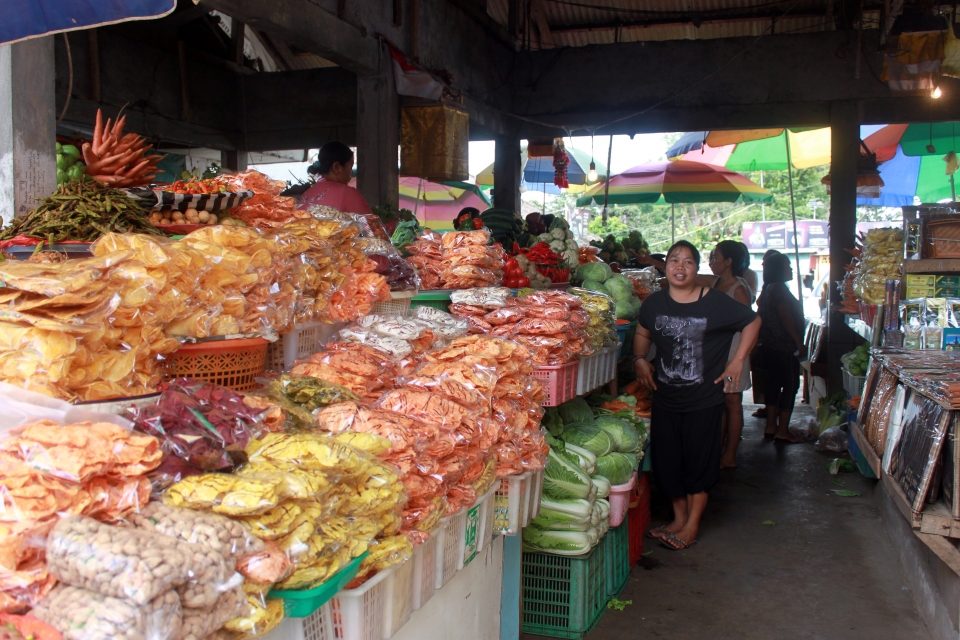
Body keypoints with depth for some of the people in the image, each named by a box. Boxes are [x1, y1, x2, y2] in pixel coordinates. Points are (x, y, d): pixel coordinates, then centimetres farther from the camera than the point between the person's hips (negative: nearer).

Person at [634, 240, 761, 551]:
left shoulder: (715, 303, -9)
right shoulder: (654, 303, 2)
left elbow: (752, 321, 3)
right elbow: (642, 333, 20)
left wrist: (738, 361, -3)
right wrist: (639, 359, 4)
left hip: (704, 400, -4)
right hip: (665, 398, 4)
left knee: (698, 463, 5)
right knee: (667, 461, 10)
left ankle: (691, 525, 19)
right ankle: (679, 517, 28)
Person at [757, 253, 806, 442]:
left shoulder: (768, 289, 16)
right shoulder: (779, 288, -15)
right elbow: (786, 318, -20)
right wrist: (799, 343, -17)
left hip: (770, 346, 10)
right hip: (784, 347, -10)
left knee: (774, 384, 14)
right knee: (790, 385, -4)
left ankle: (771, 426, 18)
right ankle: (782, 431, -3)